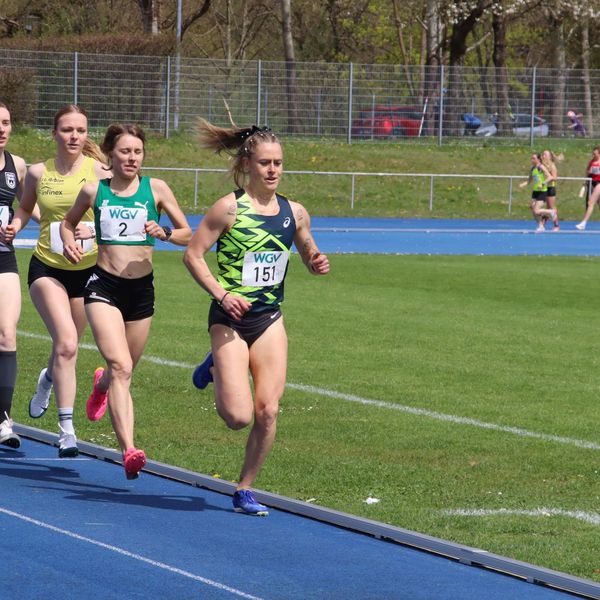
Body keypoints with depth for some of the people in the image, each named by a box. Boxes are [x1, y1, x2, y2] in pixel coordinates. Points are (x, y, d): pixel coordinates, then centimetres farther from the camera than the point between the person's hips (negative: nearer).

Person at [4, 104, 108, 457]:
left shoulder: (97, 170, -6)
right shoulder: (38, 173, 0)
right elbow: (26, 208, 18)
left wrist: (94, 229, -22)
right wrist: (15, 226, -2)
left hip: (87, 270, 1)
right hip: (47, 269, -1)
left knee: (67, 348, 13)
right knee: (66, 344, -20)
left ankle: (49, 379, 52)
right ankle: (67, 430, -17)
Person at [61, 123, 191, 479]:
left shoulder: (156, 190, 1)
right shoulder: (94, 191, 2)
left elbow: (188, 234, 5)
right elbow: (68, 223, 20)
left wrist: (165, 233, -16)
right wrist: (70, 244, -2)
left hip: (142, 289, 2)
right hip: (104, 287, -2)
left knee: (125, 370, 17)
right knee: (121, 368, -20)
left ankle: (102, 384, 56)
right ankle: (129, 450, -28)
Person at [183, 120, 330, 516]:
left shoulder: (294, 213, 4)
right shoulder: (229, 208, -10)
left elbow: (309, 253, 19)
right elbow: (193, 254, -9)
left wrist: (317, 263, -5)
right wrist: (221, 294, -19)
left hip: (270, 319, 4)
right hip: (230, 319, -4)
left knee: (268, 411, -4)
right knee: (239, 417, -11)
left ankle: (245, 491, 12)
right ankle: (215, 371, 24)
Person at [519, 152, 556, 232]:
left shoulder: (541, 167, -12)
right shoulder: (532, 168, 10)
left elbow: (549, 177, -16)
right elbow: (530, 180, 19)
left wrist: (542, 184, -29)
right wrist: (523, 184, 2)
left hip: (542, 192, -8)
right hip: (535, 192, 8)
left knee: (536, 211, -14)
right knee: (533, 210, 3)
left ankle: (551, 212, 11)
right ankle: (541, 226, 19)